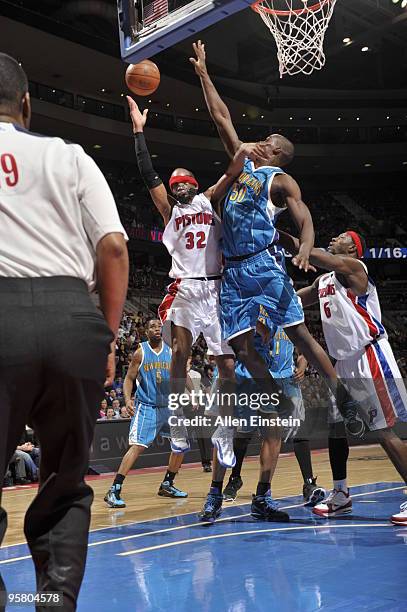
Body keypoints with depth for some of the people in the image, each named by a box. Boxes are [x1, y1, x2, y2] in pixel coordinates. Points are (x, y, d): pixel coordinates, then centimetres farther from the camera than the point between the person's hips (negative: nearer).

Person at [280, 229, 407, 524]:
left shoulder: (354, 267, -9)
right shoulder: (323, 281, 16)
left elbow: (307, 252, -19)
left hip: (371, 358, -9)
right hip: (345, 362, 9)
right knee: (336, 427, 12)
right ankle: (340, 496, 24)